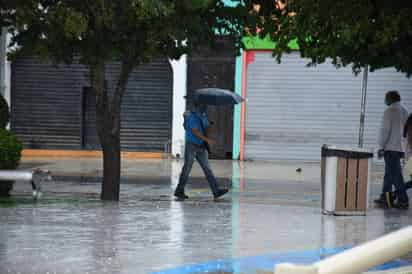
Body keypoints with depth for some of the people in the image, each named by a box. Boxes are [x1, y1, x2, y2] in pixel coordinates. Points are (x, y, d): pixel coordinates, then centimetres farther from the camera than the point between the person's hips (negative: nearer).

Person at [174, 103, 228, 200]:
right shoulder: (193, 116, -14)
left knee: (207, 168, -3)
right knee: (187, 169, 2)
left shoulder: (204, 116, 11)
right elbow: (195, 131, -24)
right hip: (191, 146, -7)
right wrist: (207, 140, -30)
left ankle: (216, 192, -12)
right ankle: (179, 191, 15)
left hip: (201, 148, 7)